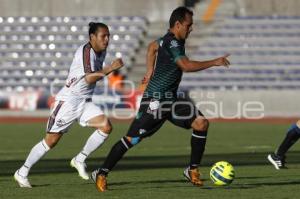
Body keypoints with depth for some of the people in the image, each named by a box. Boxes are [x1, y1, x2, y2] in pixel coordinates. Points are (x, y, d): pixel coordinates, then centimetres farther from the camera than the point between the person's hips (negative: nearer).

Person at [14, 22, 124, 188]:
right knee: (51, 140, -5)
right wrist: (110, 69, -30)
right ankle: (22, 172, 9)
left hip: (85, 102, 8)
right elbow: (89, 78, -29)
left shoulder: (102, 52, 9)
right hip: (68, 100, -8)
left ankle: (80, 160, 1)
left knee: (106, 126, -14)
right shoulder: (85, 51, -18)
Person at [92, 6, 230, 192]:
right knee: (132, 139, -7)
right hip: (155, 101, -9)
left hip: (171, 100, 9)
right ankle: (101, 173, 6)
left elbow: (152, 46, 31)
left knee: (201, 123, -7)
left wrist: (150, 71, 26)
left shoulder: (173, 40, 11)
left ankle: (193, 170, 0)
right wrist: (214, 62, -28)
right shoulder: (171, 43, -19)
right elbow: (187, 65, -33)